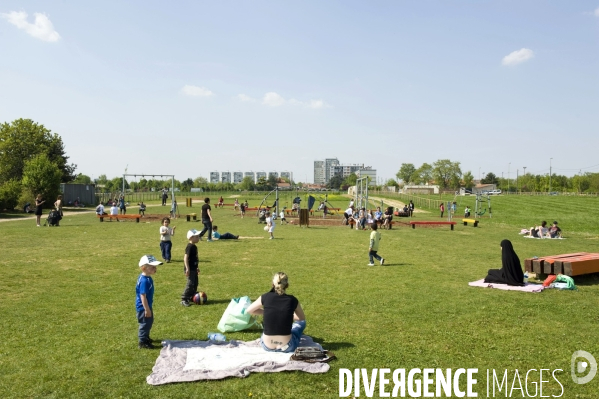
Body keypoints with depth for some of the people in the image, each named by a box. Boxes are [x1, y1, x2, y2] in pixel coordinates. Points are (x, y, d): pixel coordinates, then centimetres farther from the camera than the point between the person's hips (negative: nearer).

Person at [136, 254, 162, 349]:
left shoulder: (147, 278, 3)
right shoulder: (144, 281, -29)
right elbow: (143, 296, -27)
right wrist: (147, 309, -23)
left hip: (147, 306, 10)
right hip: (143, 307, -10)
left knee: (149, 322, 23)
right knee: (145, 323, 3)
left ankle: (145, 337, 41)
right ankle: (142, 343, 16)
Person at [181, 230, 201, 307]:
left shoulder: (194, 246, 12)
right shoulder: (189, 247, -18)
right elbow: (185, 258, -23)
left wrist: (197, 267, 26)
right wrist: (187, 268, -26)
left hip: (194, 268, 10)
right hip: (190, 269, -10)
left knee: (195, 283, 16)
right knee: (190, 284, -11)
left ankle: (192, 297, 28)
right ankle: (184, 299, -5)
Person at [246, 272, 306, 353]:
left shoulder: (266, 297, -7)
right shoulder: (292, 300, -8)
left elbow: (249, 310, 10)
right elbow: (302, 318, 10)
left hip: (267, 346, 2)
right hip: (287, 347, -2)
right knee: (302, 322, 27)